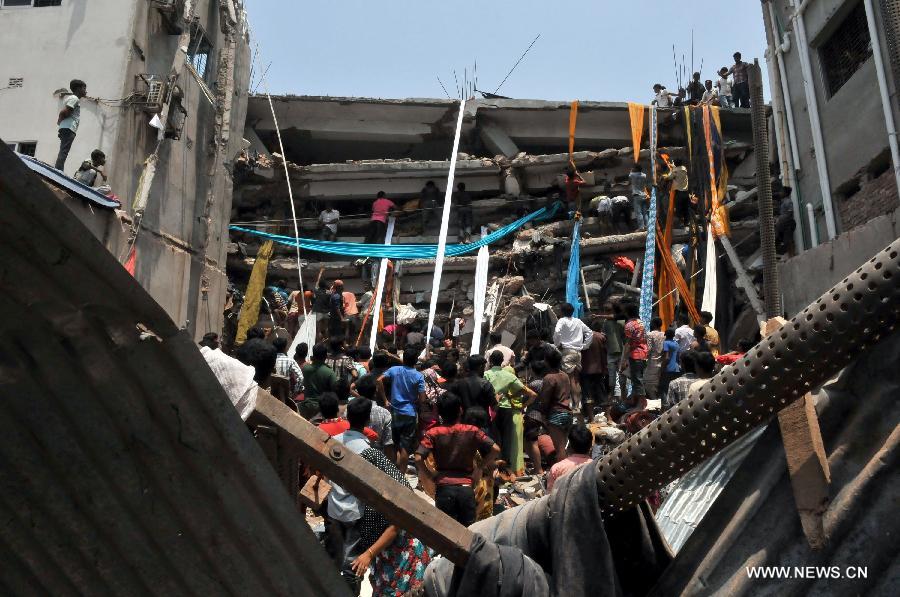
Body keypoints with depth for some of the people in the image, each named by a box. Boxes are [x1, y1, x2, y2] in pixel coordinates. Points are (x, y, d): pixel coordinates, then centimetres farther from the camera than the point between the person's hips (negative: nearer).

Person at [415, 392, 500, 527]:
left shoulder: (433, 433, -4)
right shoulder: (472, 431, -1)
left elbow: (418, 458, -14)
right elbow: (495, 449, -6)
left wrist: (430, 476, 0)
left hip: (443, 488, 0)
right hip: (466, 487, 1)